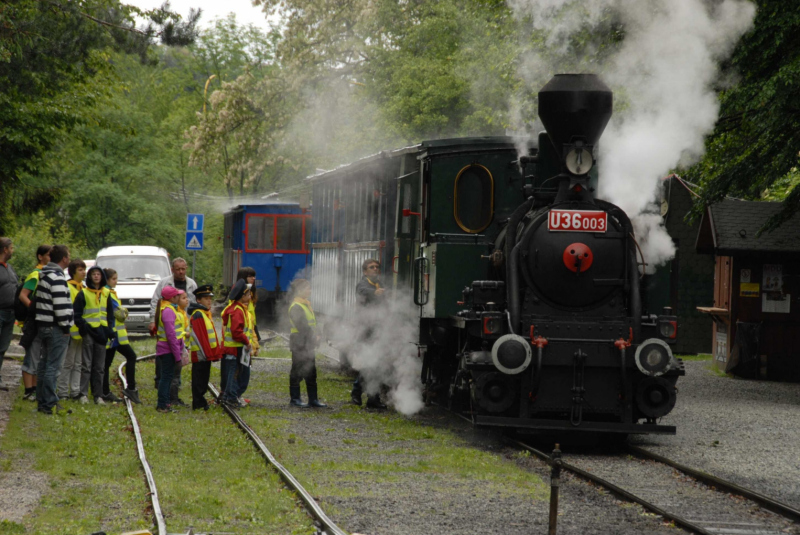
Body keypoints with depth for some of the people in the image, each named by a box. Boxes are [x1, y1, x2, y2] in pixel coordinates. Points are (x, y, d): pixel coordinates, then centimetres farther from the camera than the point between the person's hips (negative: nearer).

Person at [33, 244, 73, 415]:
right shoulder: (57, 278, -18)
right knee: (53, 366, -8)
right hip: (55, 328, -10)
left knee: (44, 364, 16)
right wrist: (66, 326, -12)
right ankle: (49, 404, -8)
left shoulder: (44, 276, 14)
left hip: (43, 325, 10)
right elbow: (61, 306, -22)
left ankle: (42, 401, 22)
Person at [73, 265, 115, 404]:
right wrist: (83, 326, -12)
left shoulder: (106, 294, 12)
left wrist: (110, 329, 7)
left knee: (100, 366, 6)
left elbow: (110, 313, 18)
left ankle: (98, 395, 9)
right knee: (87, 364, -5)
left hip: (102, 332, 4)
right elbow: (77, 313, -1)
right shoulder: (83, 294, 0)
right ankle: (84, 394, -3)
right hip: (89, 331, -4)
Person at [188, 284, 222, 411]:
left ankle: (200, 402, 20)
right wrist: (208, 353, -20)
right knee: (199, 379, -4)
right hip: (200, 353, -10)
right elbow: (200, 336, -19)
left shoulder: (206, 313, 17)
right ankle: (198, 404, -1)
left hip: (207, 354, 10)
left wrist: (216, 352, 17)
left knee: (204, 378, 14)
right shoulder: (197, 315, -15)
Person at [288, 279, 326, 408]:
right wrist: (314, 337, -15)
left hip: (308, 344, 10)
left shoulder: (306, 305, 16)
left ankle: (313, 399, 15)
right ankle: (294, 398, 4)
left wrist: (316, 336, 6)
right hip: (299, 344, -10)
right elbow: (302, 327, -21)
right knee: (297, 372, -2)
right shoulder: (296, 307, -14)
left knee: (311, 372, 11)